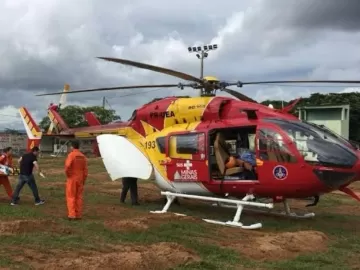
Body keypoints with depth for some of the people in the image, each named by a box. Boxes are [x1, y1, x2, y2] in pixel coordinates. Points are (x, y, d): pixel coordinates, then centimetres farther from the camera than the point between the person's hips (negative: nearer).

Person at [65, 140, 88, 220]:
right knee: (79, 197, 10)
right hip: (80, 179, 5)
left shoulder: (71, 155, -12)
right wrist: (84, 179, 11)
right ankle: (78, 215, 12)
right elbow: (85, 169, 5)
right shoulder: (83, 156, 6)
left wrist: (67, 174, -9)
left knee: (71, 197, 1)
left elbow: (67, 166, -26)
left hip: (72, 179, -5)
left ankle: (72, 215, -2)